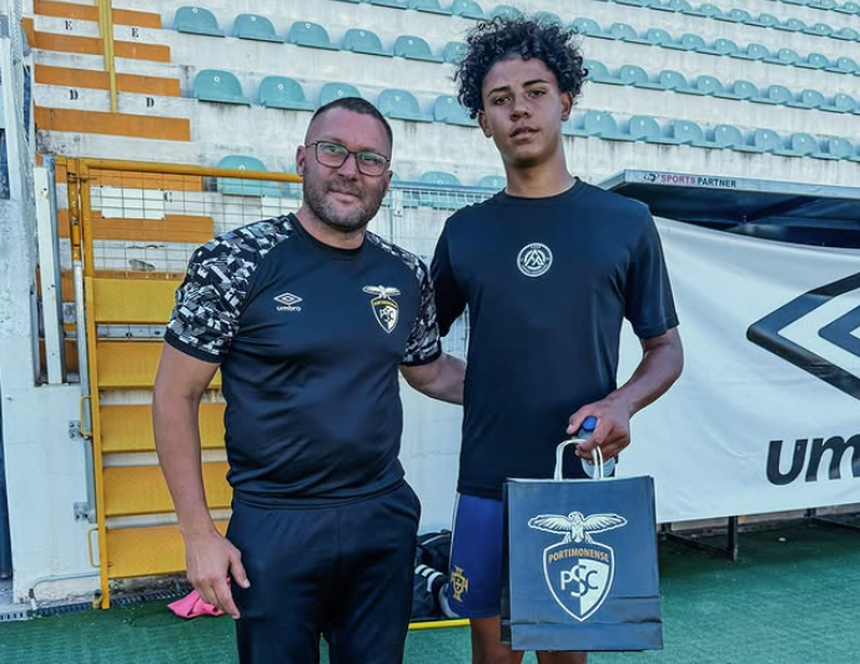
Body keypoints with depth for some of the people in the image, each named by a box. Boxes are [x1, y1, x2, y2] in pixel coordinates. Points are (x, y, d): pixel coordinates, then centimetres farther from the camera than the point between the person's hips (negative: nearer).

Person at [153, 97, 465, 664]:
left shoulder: (407, 276, 2)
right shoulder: (235, 262, -10)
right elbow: (176, 398, -6)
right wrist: (199, 533, -8)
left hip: (387, 518, 4)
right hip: (275, 525, -3)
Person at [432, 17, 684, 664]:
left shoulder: (625, 221, 0)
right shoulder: (464, 231, 4)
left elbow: (666, 348, 3)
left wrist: (622, 404, -15)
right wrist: (479, 387, -3)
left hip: (580, 481, -1)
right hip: (486, 483, 2)